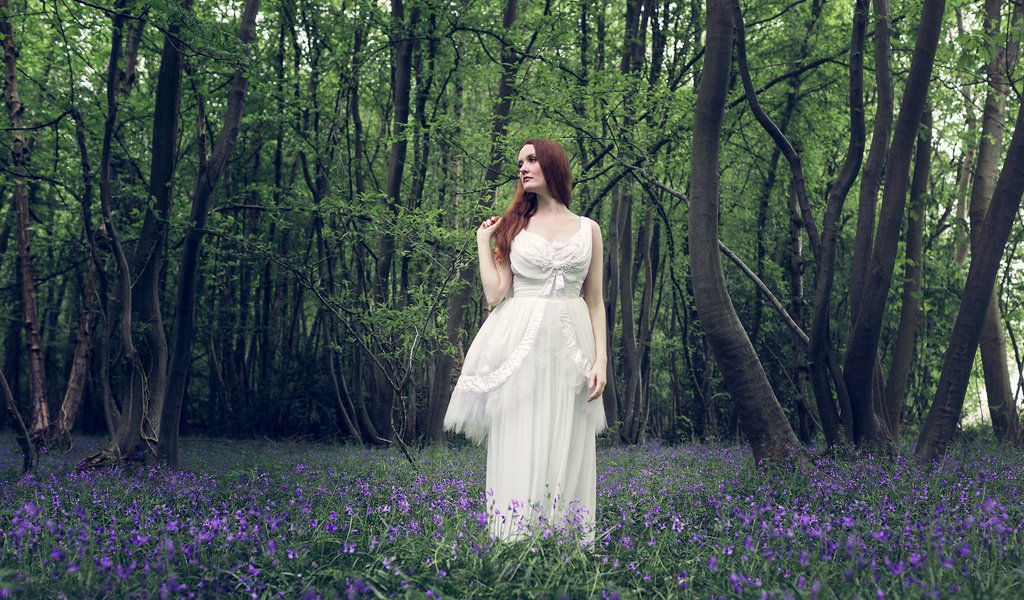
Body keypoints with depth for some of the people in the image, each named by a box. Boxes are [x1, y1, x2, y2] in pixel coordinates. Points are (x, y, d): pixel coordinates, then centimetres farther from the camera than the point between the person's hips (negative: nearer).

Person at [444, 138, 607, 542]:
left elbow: (595, 301, 10)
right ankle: (516, 540, 4)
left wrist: (601, 358, 1)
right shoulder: (513, 226, 8)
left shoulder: (588, 229, 10)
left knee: (567, 449, 2)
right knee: (520, 445, -2)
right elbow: (494, 294, 0)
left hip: (570, 348, 1)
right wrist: (483, 240, 4)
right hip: (522, 345, -1)